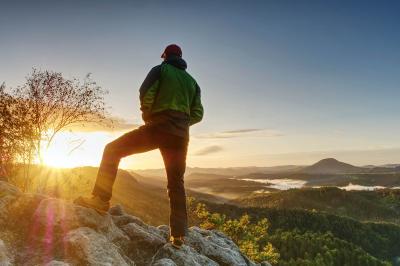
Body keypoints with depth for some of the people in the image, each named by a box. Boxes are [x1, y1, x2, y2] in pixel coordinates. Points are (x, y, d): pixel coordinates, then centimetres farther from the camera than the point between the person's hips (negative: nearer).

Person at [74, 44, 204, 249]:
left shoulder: (160, 70, 10)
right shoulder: (192, 81, 23)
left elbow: (146, 93, -6)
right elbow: (197, 114, 15)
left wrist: (148, 116, 9)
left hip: (158, 128, -5)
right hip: (181, 136, 5)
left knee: (112, 150, 5)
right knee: (176, 183, 11)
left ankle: (101, 199, -6)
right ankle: (178, 234, 8)